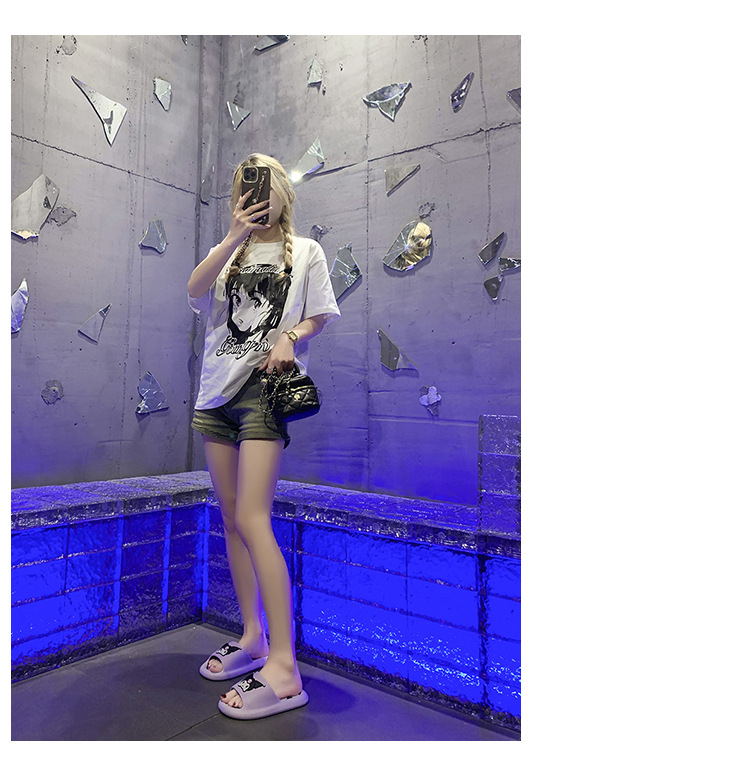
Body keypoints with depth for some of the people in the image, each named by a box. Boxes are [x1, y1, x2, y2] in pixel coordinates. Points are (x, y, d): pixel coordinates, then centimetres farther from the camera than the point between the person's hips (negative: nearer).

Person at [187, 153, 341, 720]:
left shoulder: (305, 252, 12)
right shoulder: (227, 252, 20)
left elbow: (319, 317, 7)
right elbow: (195, 290, 1)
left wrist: (290, 337, -13)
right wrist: (236, 235, -7)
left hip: (264, 388, -5)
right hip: (217, 392, 6)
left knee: (251, 519, -17)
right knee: (231, 520, 7)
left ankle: (284, 669, -12)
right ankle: (252, 636, 21)